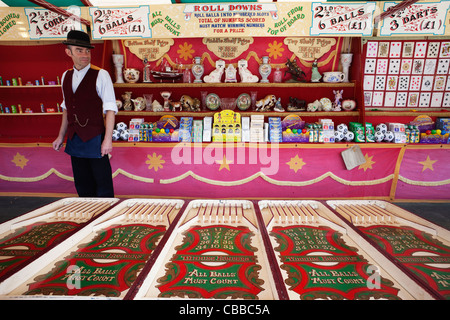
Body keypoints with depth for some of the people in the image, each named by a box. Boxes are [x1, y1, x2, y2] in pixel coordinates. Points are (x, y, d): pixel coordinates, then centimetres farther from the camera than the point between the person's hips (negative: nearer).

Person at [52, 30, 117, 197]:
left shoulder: (101, 75, -8)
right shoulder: (66, 76, 11)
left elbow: (110, 109, -12)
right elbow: (67, 108, 18)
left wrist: (108, 139, -17)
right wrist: (61, 136, 17)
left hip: (95, 139, -6)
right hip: (74, 140, 6)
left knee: (103, 185, 0)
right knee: (82, 185, 16)